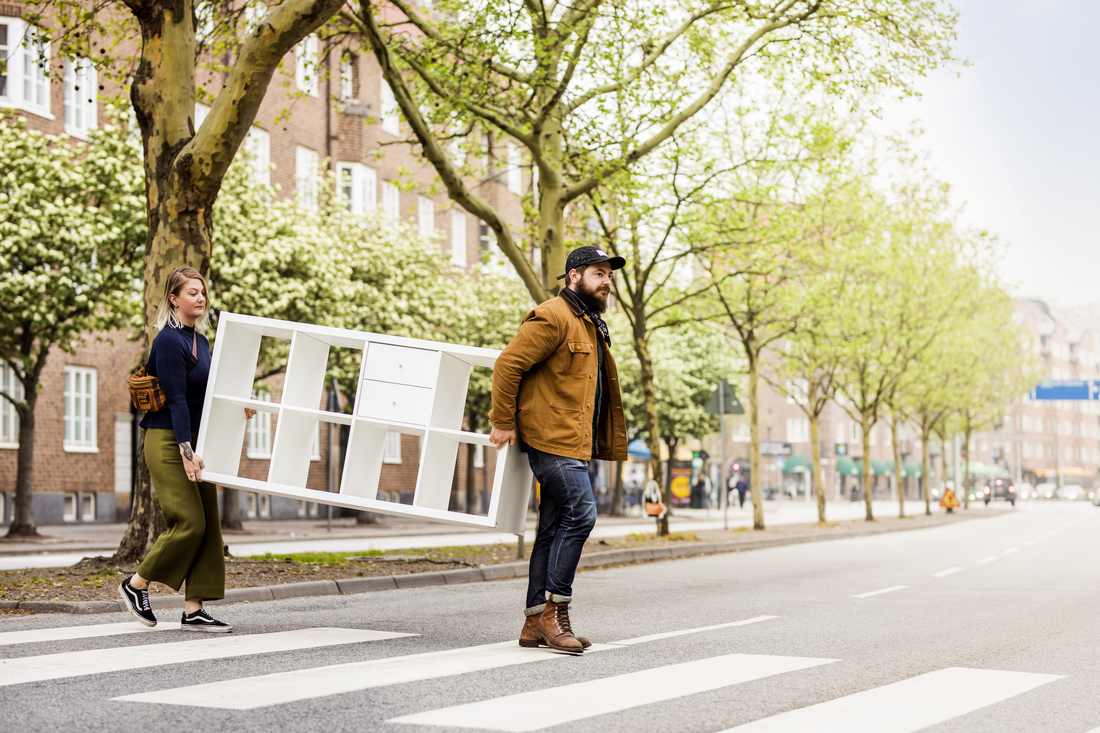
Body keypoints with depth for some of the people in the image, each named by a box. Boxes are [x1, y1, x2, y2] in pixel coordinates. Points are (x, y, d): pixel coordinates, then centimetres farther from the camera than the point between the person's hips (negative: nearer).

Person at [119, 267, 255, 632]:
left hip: (193, 440, 9)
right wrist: (186, 451, -24)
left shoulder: (200, 340, 14)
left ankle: (193, 611, 4)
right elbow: (176, 400, -19)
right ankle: (136, 585, 8)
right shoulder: (169, 341, -13)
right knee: (189, 522, -12)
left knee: (208, 524, 2)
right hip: (168, 441, -9)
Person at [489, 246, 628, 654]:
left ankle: (535, 623, 11)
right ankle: (555, 612, -11)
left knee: (554, 530, 8)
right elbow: (508, 364, -16)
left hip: (575, 443, 10)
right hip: (552, 438, -10)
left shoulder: (590, 325, 22)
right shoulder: (553, 318, -10)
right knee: (580, 515, -17)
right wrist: (503, 421, -16)